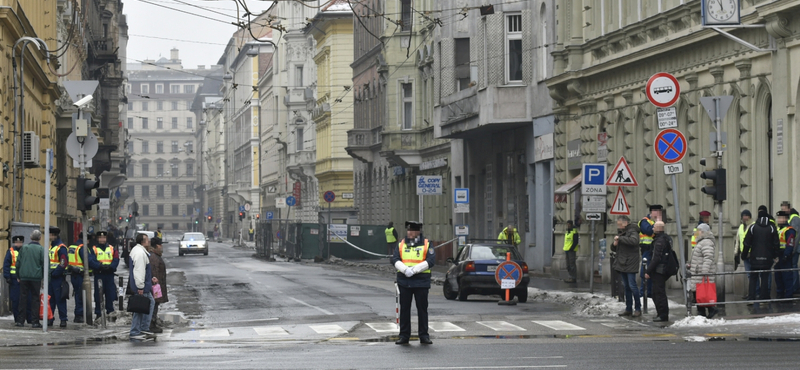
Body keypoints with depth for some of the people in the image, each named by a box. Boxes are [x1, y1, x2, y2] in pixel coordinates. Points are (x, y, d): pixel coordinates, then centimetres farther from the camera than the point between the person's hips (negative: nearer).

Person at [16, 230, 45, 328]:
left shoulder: (24, 248, 6)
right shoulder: (41, 249, -4)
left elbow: (18, 263, 9)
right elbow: (44, 264, -5)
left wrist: (18, 276, 17)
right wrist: (44, 277, 2)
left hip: (24, 277, 2)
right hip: (36, 277, -2)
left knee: (23, 298, 6)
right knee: (35, 299, 2)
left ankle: (20, 321, 5)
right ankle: (35, 322, 0)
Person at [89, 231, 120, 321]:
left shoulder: (112, 249, 12)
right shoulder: (93, 249, 4)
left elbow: (116, 260, 2)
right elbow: (91, 261, -9)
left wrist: (110, 267, -18)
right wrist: (100, 266, -23)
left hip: (109, 274, 2)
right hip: (98, 274, -2)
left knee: (110, 294, 3)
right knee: (98, 294, -1)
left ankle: (110, 312, 12)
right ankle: (98, 313, 5)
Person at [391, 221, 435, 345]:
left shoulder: (426, 244, 3)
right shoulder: (401, 244, 11)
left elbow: (430, 261, -9)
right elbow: (395, 260, 1)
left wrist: (414, 269, -17)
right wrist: (405, 269, -17)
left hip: (421, 282, -2)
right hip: (404, 281, 2)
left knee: (422, 309, 2)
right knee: (404, 309, 5)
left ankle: (424, 336, 9)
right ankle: (404, 336, 10)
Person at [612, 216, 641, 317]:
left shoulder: (632, 232, -9)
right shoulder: (620, 232, 17)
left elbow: (634, 241, -32)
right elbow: (614, 249, 22)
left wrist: (620, 238, -25)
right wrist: (614, 245, -2)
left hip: (630, 264, -8)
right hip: (622, 263, 9)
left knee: (632, 286, -10)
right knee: (626, 287, 11)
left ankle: (638, 309, -4)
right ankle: (628, 309, 15)